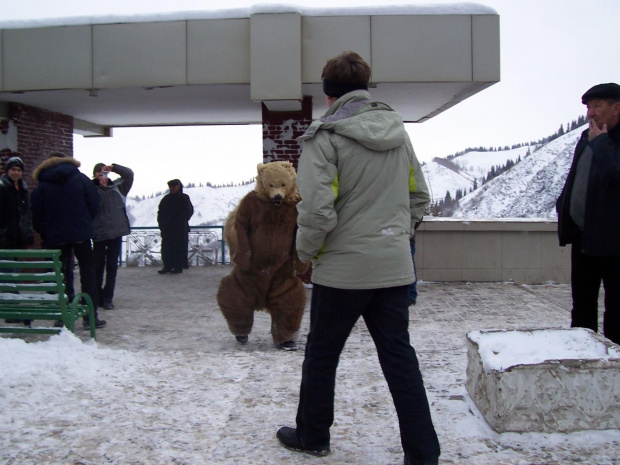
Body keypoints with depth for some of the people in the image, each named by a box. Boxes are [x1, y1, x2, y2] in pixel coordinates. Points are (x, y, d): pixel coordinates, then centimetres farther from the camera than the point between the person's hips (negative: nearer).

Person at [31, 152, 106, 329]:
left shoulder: (42, 185, 3)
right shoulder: (81, 178, 1)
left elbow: (36, 215, 0)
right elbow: (94, 204, -3)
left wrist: (45, 235, 10)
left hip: (55, 236, 1)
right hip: (81, 234, -1)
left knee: (62, 274, 10)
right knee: (87, 271, 6)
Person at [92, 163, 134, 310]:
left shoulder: (117, 187, 9)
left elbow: (129, 174, 3)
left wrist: (113, 167, -7)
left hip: (116, 232, 4)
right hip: (99, 233, -3)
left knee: (112, 267, 7)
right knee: (98, 267, 6)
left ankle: (107, 298, 13)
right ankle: (96, 297, 16)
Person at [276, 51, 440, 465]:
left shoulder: (325, 136, -12)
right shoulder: (398, 131, 7)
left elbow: (317, 210, -19)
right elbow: (419, 196, 13)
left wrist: (306, 252, -3)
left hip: (343, 266, -5)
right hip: (394, 265, 5)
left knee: (322, 354, 14)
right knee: (400, 357, 10)